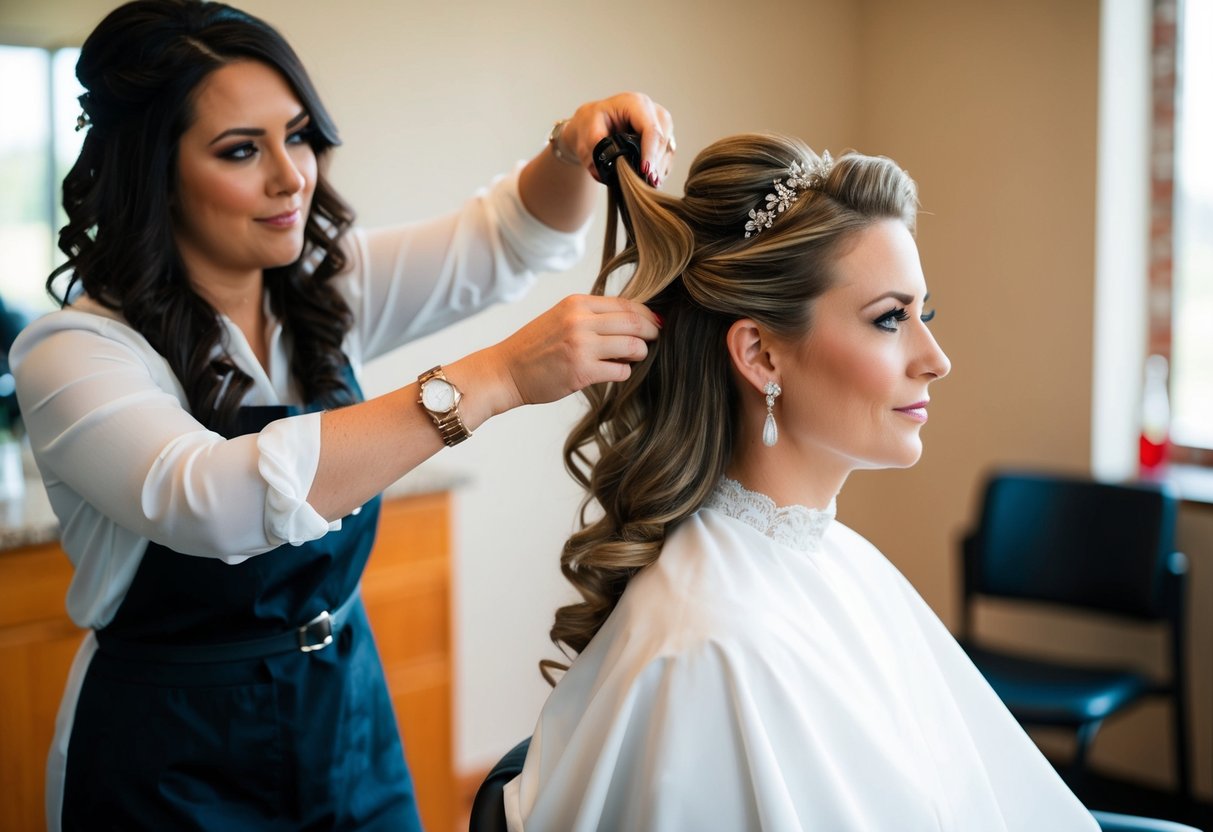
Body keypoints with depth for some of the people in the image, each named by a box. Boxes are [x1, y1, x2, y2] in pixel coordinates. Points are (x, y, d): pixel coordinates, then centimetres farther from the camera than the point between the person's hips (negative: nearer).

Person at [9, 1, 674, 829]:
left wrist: (575, 149, -24)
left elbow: (516, 234, 0)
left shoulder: (328, 289, -1)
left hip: (351, 726, 5)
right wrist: (496, 376, -43)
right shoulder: (75, 354, -19)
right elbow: (215, 501, -38)